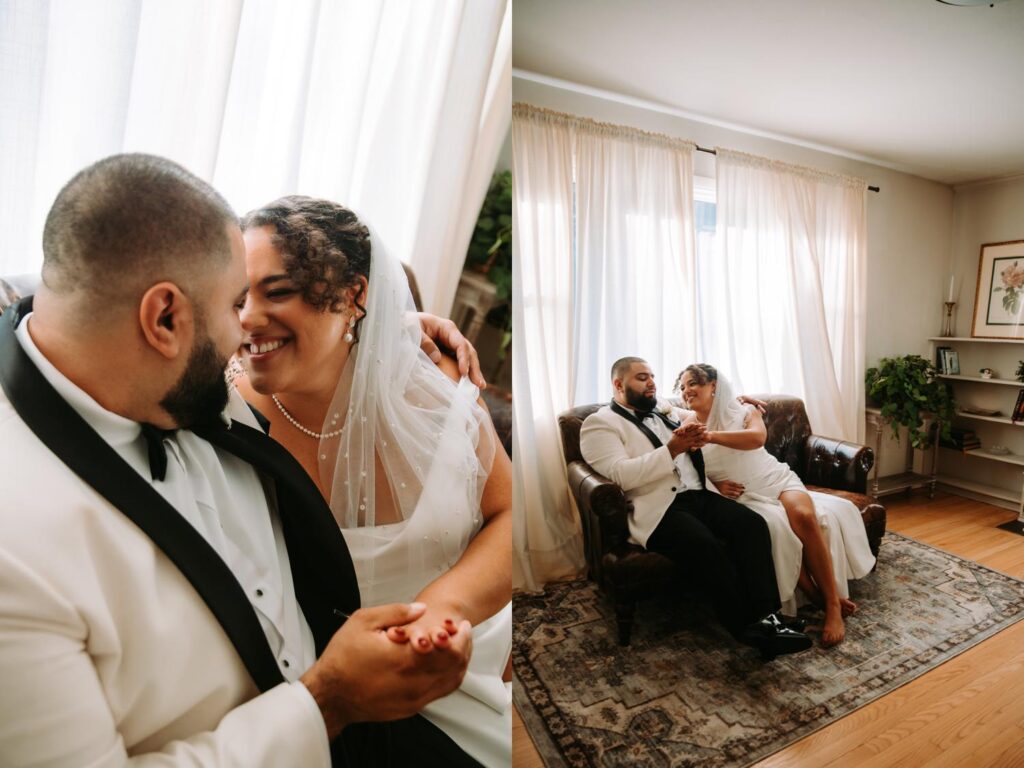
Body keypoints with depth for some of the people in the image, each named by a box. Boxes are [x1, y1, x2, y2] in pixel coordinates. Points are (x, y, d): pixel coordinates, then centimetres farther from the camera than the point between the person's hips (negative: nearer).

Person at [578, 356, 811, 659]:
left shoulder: (664, 412, 23)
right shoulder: (600, 423, 0)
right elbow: (620, 475, -15)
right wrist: (672, 449, -19)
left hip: (698, 496, 7)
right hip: (658, 509, -7)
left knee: (752, 524, -17)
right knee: (706, 545, -30)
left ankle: (765, 616, -17)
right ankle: (748, 628, -13)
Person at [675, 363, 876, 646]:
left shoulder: (744, 412, 1)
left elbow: (757, 437, -23)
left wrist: (711, 436, -33)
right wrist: (715, 487, -13)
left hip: (776, 481, 1)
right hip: (744, 496, 0)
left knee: (804, 516, -30)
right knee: (776, 525, -32)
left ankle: (833, 603, -17)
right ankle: (818, 597, -15)